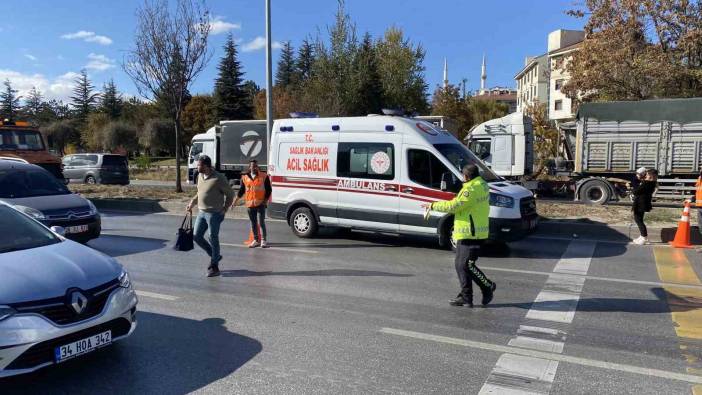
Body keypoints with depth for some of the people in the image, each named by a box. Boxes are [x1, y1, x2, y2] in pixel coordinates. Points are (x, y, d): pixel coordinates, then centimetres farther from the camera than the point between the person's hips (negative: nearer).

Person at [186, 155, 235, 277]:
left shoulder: (218, 179, -16)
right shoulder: (200, 176, 8)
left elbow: (230, 194, -8)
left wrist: (224, 209, -10)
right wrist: (192, 203, 9)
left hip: (214, 214, -8)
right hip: (201, 212, 8)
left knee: (213, 239, 0)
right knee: (196, 236, 8)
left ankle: (214, 267, 12)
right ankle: (215, 256, 28)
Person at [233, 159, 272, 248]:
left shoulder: (264, 176, -1)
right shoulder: (245, 177, 7)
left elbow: (269, 189, 1)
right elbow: (242, 190, 15)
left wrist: (266, 200, -7)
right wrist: (236, 200, 10)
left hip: (260, 203, -3)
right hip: (250, 204, 3)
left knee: (261, 222, -7)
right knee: (253, 223, 10)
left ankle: (263, 240, 2)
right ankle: (256, 240, 20)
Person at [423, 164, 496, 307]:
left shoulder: (471, 189, -19)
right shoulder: (482, 185, 13)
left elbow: (453, 206, -17)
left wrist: (432, 205, -6)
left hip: (470, 234, -10)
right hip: (468, 233, 10)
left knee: (466, 265, -5)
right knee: (461, 265, 11)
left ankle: (488, 286, 13)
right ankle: (466, 297, 15)